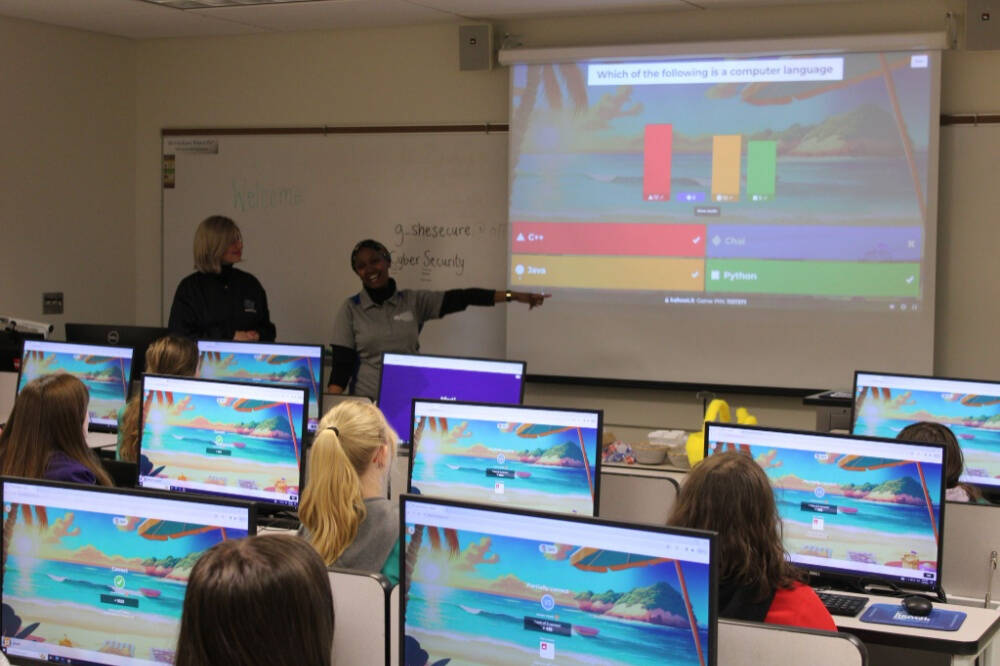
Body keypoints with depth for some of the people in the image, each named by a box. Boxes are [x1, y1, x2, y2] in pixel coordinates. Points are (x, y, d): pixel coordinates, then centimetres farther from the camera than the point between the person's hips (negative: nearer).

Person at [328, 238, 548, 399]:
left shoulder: (413, 301, 5)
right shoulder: (350, 309, 0)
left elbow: (459, 298, -3)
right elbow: (341, 363, -3)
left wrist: (513, 295, -9)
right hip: (365, 401, -2)